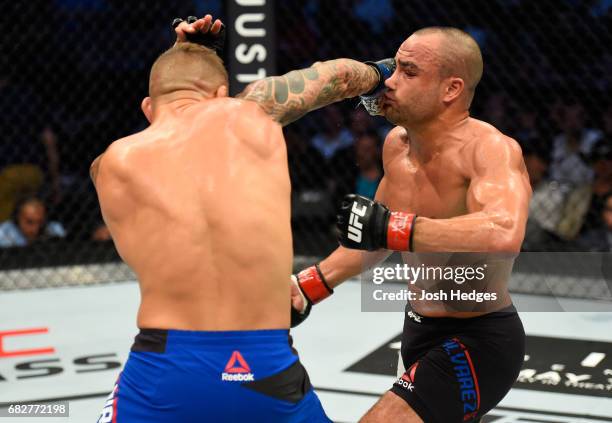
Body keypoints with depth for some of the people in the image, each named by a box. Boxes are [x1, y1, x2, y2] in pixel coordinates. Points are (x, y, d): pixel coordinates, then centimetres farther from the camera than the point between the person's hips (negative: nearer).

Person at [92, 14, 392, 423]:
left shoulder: (112, 164, 7)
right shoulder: (247, 113, 7)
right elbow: (339, 73, 27)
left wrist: (179, 54, 34)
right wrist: (379, 73, 47)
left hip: (162, 374, -1)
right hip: (268, 372, 1)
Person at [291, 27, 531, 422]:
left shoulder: (491, 149, -24)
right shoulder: (397, 143, 0)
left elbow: (503, 235, -46)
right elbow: (377, 234, 18)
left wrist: (390, 226, -42)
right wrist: (309, 285, 13)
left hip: (479, 343, -9)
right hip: (421, 329, 9)